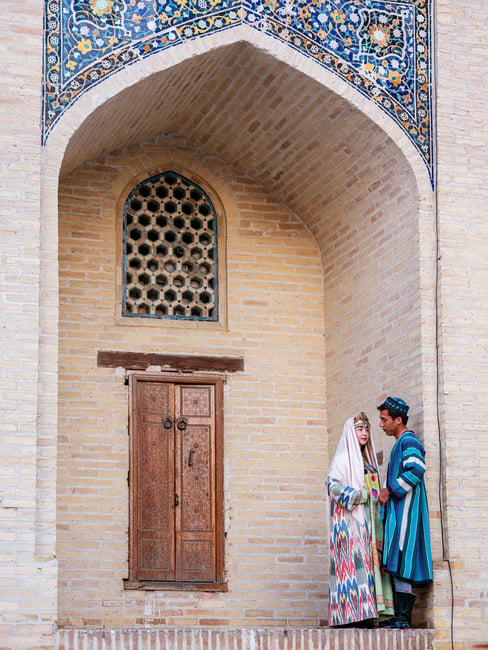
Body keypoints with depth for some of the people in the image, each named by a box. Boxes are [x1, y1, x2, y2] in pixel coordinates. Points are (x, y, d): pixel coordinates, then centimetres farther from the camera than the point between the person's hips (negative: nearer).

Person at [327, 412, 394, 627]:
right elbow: (333, 485, -10)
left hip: (368, 521, 7)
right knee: (352, 561, -16)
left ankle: (366, 616, -6)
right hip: (348, 519, -7)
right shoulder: (343, 458, 2)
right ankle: (348, 616, -20)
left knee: (370, 561, -2)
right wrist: (359, 495, -17)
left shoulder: (368, 461, 24)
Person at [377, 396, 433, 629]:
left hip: (405, 511, -10)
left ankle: (403, 617, -15)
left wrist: (389, 490, -17)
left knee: (400, 563, -13)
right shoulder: (400, 444, 23)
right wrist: (387, 492, 17)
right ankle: (401, 616, 6)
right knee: (397, 565, 7)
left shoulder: (408, 441, -8)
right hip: (398, 511, 10)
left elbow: (415, 471, -22)